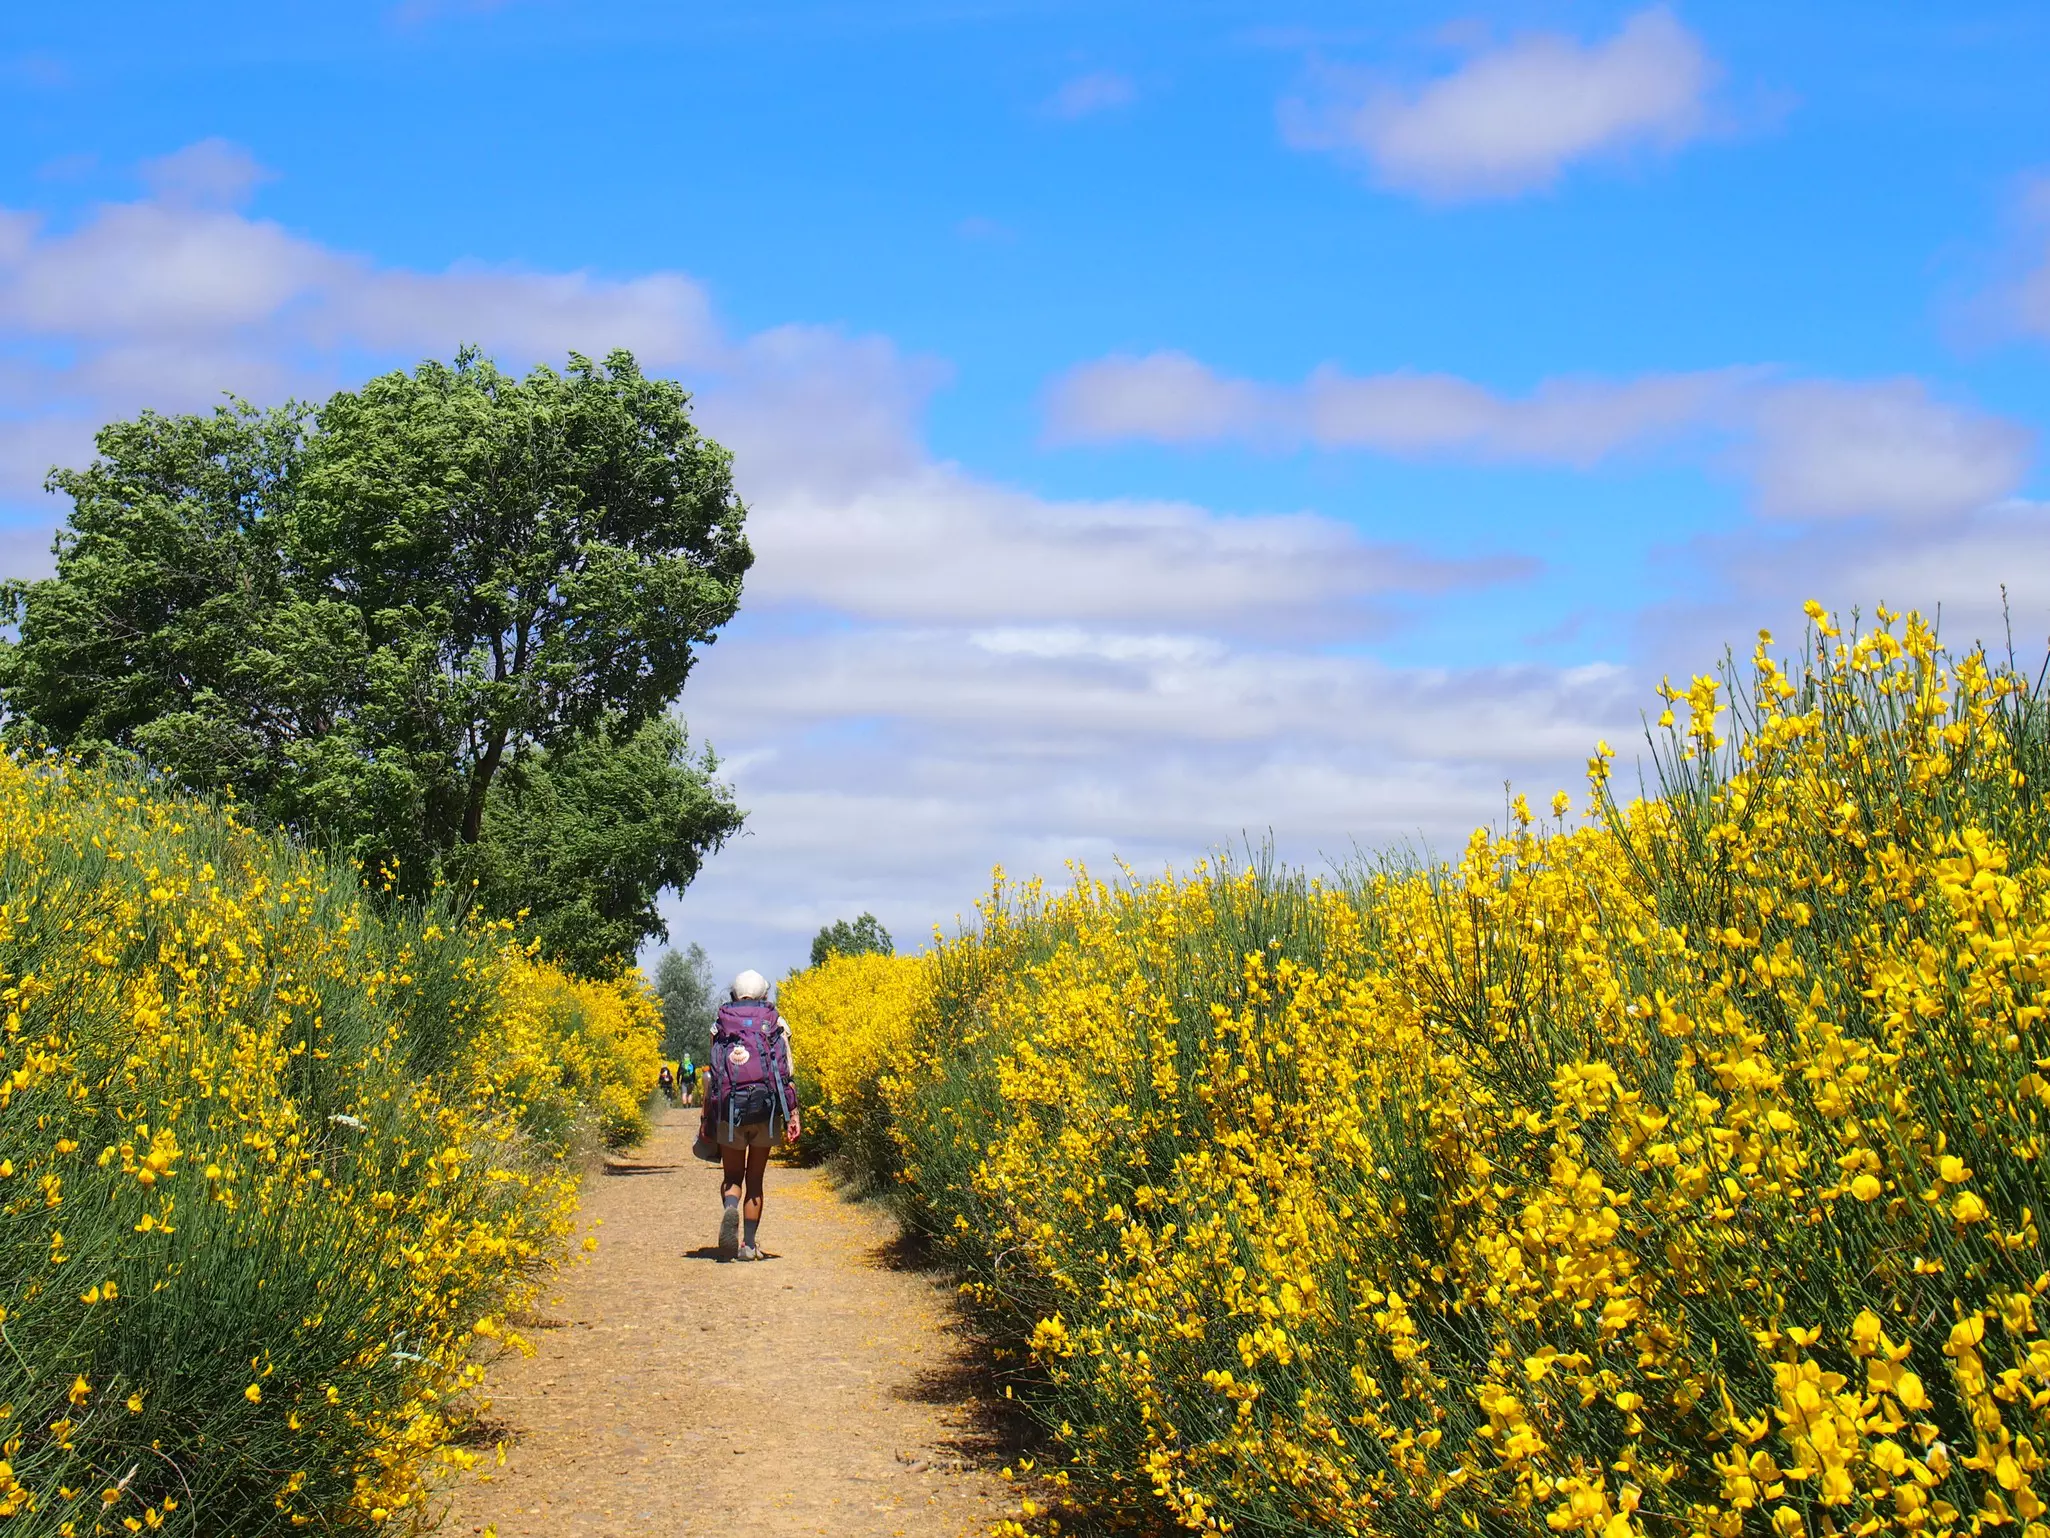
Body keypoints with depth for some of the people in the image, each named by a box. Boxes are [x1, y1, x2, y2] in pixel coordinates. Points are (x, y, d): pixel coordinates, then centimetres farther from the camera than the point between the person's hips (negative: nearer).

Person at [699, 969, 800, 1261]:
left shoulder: (720, 1025, 8)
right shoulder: (776, 1023, 7)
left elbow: (711, 1075, 5)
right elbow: (789, 1073, -1)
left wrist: (706, 1118, 10)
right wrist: (793, 1115, 0)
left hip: (730, 1110, 0)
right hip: (767, 1110, 0)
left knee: (732, 1176, 12)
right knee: (755, 1179, 12)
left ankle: (730, 1208, -21)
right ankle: (749, 1245, 9)